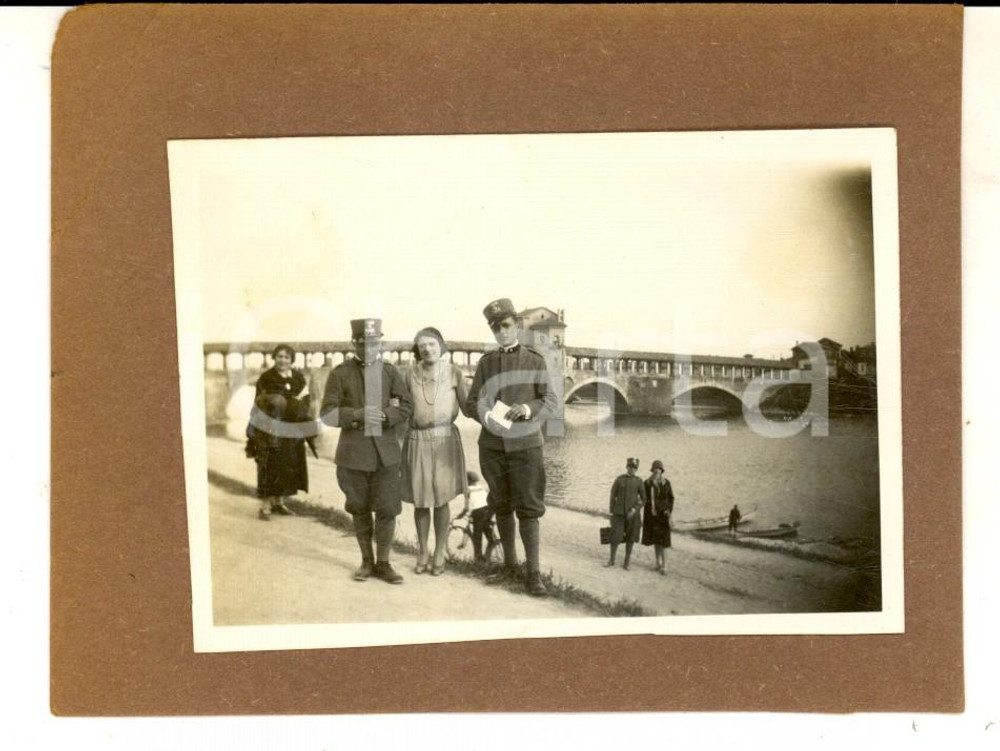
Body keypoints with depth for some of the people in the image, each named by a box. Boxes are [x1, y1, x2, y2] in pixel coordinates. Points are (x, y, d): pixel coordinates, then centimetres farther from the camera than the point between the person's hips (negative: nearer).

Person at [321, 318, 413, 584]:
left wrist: (384, 415, -15)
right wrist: (358, 415, -20)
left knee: (387, 509, -1)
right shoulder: (340, 373, -1)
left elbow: (406, 407, 4)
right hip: (353, 453, -1)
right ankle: (367, 561, 26)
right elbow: (327, 413, -6)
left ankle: (383, 563, 14)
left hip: (386, 452, 1)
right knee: (360, 510, 10)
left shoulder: (390, 371, 6)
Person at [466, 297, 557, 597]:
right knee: (501, 506, 11)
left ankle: (534, 573, -1)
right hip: (492, 445, 3)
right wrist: (486, 415, -18)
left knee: (528, 508, -5)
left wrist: (527, 409, -22)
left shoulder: (535, 361, 1)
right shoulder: (485, 362, 8)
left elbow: (550, 401, -2)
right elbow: (472, 402, 5)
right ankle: (510, 565, 24)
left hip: (525, 444, -3)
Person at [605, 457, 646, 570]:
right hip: (619, 513, 0)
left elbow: (643, 500, 0)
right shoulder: (619, 479, -1)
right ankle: (612, 560, 16)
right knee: (615, 537, -2)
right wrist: (611, 513, 2)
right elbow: (613, 496, 4)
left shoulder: (639, 482, -2)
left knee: (630, 539, 5)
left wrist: (634, 510, -16)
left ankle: (626, 562, 17)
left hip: (632, 513, 0)